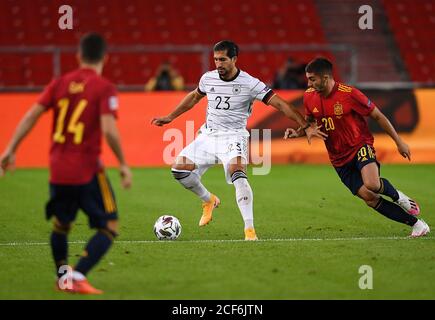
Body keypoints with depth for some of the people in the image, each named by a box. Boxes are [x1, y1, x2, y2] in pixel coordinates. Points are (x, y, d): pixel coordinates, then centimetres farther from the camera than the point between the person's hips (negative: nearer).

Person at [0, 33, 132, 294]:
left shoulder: (60, 83, 7)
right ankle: (78, 277, -15)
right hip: (87, 171, -6)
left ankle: (62, 277, 33)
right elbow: (109, 130, -19)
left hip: (58, 171, 6)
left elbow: (31, 116, 2)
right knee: (109, 228, 0)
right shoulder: (104, 88, -7)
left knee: (61, 225, 25)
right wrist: (123, 164, -9)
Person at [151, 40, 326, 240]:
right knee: (179, 169, -8)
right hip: (208, 135, 5)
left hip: (233, 136, -5)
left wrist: (306, 127, -21)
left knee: (237, 174, -31)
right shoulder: (208, 78, 2)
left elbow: (279, 104, -15)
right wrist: (170, 117, 26)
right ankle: (209, 200, 20)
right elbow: (194, 97, 24)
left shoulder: (249, 83, -13)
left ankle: (249, 229, -30)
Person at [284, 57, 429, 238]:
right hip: (339, 159, 5)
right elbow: (310, 122, 15)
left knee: (372, 184, -32)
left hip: (360, 145, -4)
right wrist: (297, 133, -7)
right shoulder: (309, 97, -3)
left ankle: (397, 196, 3)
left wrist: (399, 142, -5)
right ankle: (416, 224, 3)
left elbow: (378, 116, -9)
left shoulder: (349, 94, -18)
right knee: (369, 198, -8)